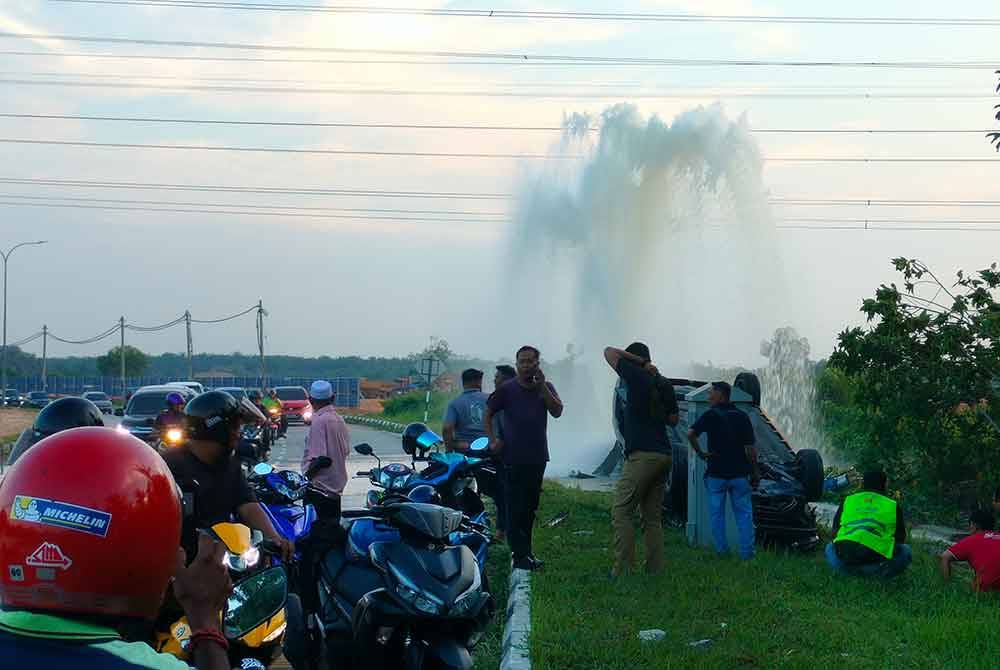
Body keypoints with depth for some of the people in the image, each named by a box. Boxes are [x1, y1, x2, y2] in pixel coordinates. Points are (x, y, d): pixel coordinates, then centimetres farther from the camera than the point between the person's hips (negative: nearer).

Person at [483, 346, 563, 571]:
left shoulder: (546, 388, 7)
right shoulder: (507, 390, -1)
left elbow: (557, 412, -8)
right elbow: (487, 415, 7)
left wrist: (542, 386, -15)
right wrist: (493, 440, -4)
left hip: (538, 458, 4)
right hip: (514, 458, -4)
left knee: (530, 507, 11)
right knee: (515, 508, -7)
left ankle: (525, 551, 20)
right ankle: (520, 555, -5)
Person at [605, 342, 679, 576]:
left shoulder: (636, 377, -5)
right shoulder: (665, 385, 14)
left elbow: (609, 352, 4)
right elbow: (674, 419, 21)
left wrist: (641, 362, 6)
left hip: (641, 455, -8)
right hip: (665, 455, 8)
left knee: (621, 512, -6)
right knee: (653, 517, 10)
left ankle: (624, 569, -13)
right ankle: (655, 569, 6)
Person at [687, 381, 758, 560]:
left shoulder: (711, 415, -5)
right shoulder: (742, 417, 2)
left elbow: (691, 434, -19)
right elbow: (750, 448, 0)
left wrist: (700, 452, -6)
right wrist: (755, 472, 7)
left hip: (716, 473, -2)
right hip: (739, 473, 2)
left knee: (717, 513, 10)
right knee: (743, 513, 9)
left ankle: (722, 550, 10)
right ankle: (746, 552, 6)